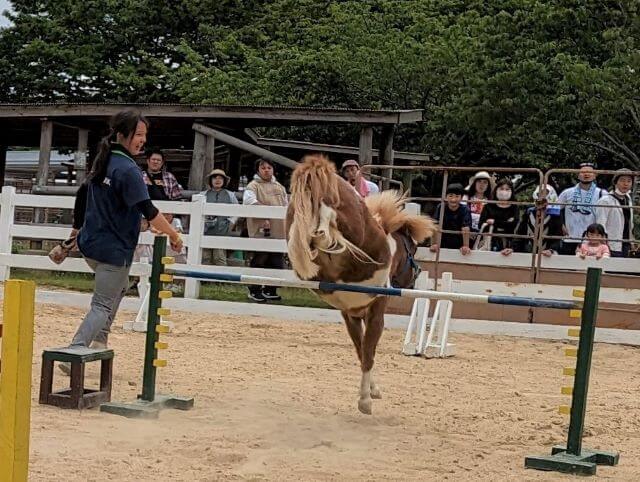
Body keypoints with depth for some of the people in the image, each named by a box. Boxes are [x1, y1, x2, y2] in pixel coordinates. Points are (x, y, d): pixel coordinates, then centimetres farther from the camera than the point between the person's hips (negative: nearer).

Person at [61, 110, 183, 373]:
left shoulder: (101, 163, 7)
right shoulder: (128, 169, -19)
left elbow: (81, 199, 17)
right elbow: (148, 211, -22)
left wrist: (77, 229, 29)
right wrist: (173, 235, -13)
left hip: (89, 244, 9)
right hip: (113, 250, -9)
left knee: (118, 288, 29)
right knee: (103, 306, -2)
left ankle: (98, 340, 27)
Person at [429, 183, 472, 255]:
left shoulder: (465, 210, -10)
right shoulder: (440, 208, -7)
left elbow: (465, 229, -21)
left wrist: (466, 246, -34)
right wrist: (436, 244, -27)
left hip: (459, 247, 0)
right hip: (443, 246, 0)